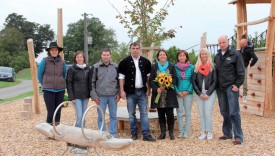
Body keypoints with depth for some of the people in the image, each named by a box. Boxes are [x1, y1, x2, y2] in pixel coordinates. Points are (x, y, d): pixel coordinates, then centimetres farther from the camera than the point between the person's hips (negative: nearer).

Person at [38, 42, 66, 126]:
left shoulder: (62, 62, 4)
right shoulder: (44, 61, -4)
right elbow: (39, 75, 6)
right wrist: (45, 85, 12)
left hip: (60, 90, 3)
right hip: (48, 90, -3)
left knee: (58, 111, 7)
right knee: (51, 111, -7)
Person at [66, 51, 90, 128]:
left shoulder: (88, 68, 8)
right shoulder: (71, 69, -4)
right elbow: (69, 83, -5)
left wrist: (90, 94, 9)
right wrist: (71, 97, -10)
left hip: (85, 96, 4)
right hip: (77, 96, -4)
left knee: (84, 116, 9)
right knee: (79, 115, -9)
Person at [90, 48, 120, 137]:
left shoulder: (115, 67, 7)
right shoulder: (95, 67, 1)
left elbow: (119, 81, 11)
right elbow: (92, 82, 3)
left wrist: (118, 94, 3)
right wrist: (94, 96, -3)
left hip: (113, 96, 2)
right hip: (101, 96, -1)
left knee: (113, 116, 7)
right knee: (101, 117, 4)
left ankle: (113, 135, 17)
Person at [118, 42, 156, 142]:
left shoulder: (145, 62, 7)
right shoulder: (125, 62, 0)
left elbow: (148, 77, 10)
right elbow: (121, 77, -1)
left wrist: (148, 90, 4)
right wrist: (122, 91, -7)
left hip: (142, 92, 1)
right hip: (130, 92, -1)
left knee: (144, 113, 0)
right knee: (131, 114, 6)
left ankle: (146, 134, 2)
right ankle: (134, 133, 17)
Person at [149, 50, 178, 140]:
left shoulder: (171, 66, 6)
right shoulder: (154, 67, 8)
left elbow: (174, 79, 0)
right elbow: (151, 80, 4)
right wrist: (157, 89, -12)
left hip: (169, 94, -1)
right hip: (158, 93, 1)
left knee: (170, 114, -4)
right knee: (161, 114, 4)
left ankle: (171, 132, 10)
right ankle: (162, 132, 13)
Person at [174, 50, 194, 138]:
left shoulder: (191, 67, 0)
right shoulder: (175, 67, 2)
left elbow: (193, 80, 1)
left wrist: (188, 91, -9)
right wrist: (177, 91, -7)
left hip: (188, 93, -1)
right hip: (178, 93, 1)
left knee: (188, 113, 5)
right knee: (179, 113, 5)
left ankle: (186, 132, 12)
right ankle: (180, 131, 14)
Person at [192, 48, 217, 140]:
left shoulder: (212, 66, 2)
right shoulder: (196, 67, 8)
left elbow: (215, 81, -2)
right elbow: (193, 81, 4)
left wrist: (208, 93, -10)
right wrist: (199, 93, -5)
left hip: (210, 93, -3)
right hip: (199, 93, 3)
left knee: (208, 113, -7)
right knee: (201, 114, 4)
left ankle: (209, 132, 3)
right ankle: (203, 132, 10)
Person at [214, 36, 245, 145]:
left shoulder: (235, 54, -3)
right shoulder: (217, 56, 14)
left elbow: (241, 72, -6)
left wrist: (237, 85, -13)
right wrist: (215, 85, 10)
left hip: (231, 87, -6)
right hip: (220, 88, 6)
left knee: (234, 112, -7)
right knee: (224, 112, 11)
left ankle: (238, 137, -2)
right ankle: (227, 133, 21)